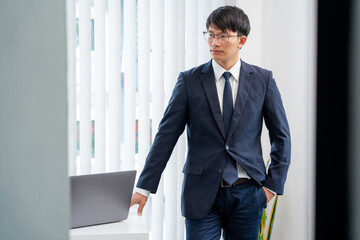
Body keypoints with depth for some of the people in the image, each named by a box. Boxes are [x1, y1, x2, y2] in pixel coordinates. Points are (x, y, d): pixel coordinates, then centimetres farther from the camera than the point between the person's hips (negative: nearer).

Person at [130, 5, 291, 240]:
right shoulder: (189, 80, 0)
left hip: (247, 194, 1)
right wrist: (144, 188, -4)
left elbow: (281, 136, 8)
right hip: (202, 194, -1)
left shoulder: (263, 80, 2)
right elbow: (166, 136, -1)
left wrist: (273, 184, 1)